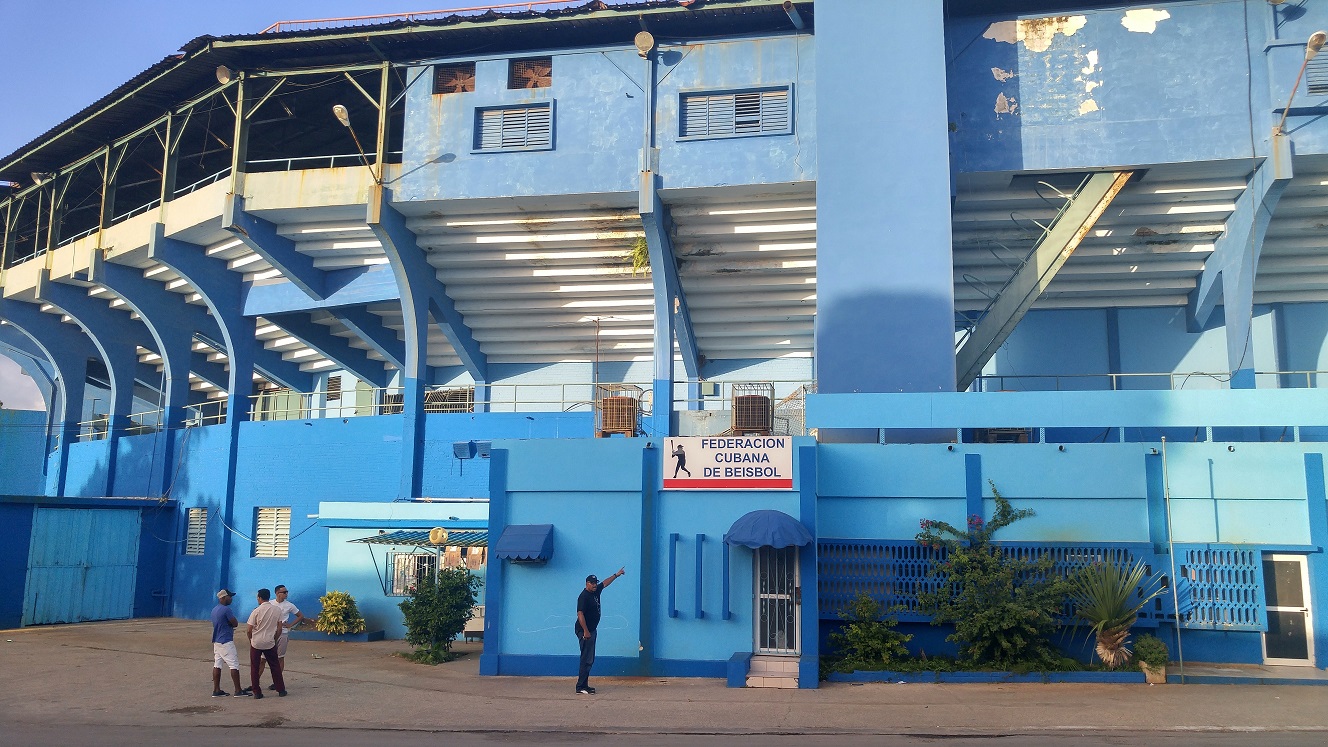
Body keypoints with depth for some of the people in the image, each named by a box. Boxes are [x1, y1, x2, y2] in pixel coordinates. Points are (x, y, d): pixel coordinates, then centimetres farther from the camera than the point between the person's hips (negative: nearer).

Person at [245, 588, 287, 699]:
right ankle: (281, 690, 15)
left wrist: (250, 639, 9)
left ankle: (256, 692, 9)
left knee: (254, 668, 9)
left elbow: (249, 630, -10)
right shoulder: (277, 610, -1)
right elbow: (279, 628, 3)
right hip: (270, 643, 3)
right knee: (275, 666, 12)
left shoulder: (256, 611, -12)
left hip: (256, 643, -3)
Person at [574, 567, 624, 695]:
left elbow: (605, 583, 27)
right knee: (587, 659, -12)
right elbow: (580, 614, -22)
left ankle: (584, 685, 16)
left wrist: (616, 575, 33)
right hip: (584, 631, -10)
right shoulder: (584, 596, -17)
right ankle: (580, 687, -12)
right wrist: (585, 631, -25)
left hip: (591, 630, 10)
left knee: (589, 659, 11)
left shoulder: (596, 591, 10)